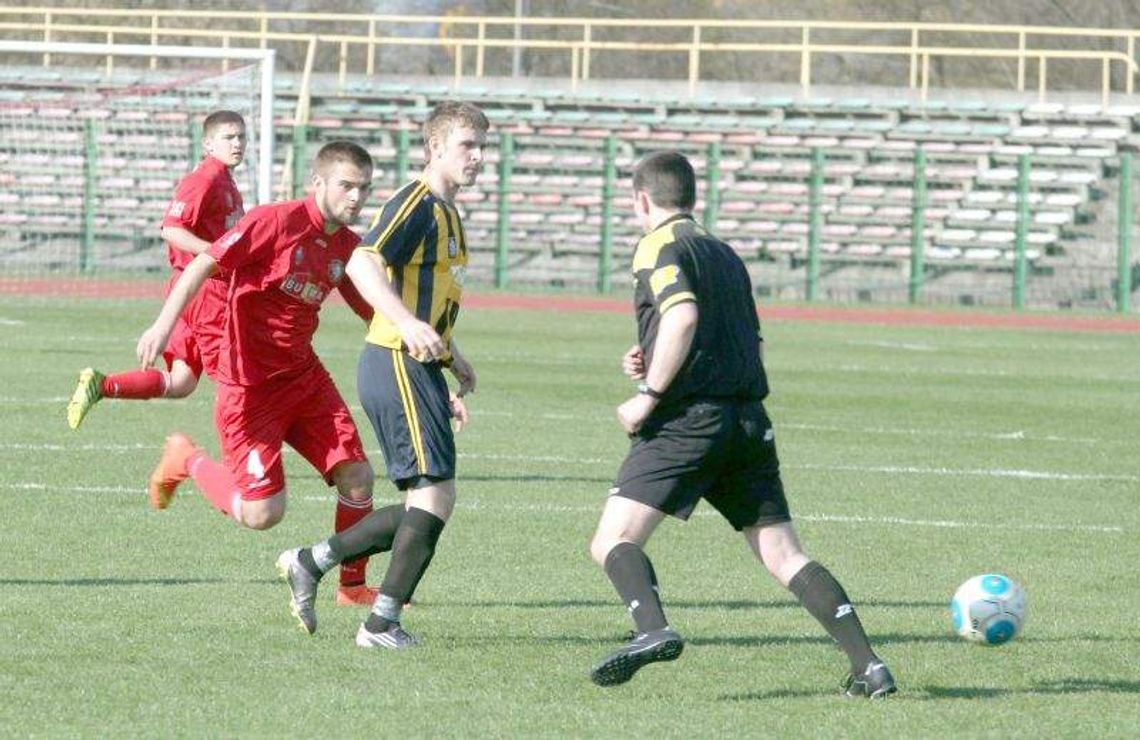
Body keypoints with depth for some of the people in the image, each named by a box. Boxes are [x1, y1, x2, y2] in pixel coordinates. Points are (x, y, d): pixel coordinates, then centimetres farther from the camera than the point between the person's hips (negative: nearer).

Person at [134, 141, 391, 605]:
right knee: (262, 513, -7)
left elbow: (377, 317, 15)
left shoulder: (348, 247, 4)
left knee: (357, 478, -5)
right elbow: (203, 265, -19)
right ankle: (186, 459, 20)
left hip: (305, 376, 6)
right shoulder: (276, 222, -17)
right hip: (249, 387, -6)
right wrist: (164, 325, -31)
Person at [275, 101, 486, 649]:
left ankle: (310, 562, 18)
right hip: (397, 364, -10)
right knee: (435, 496, -12)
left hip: (418, 368, 10)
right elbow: (362, 264, -27)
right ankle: (383, 624, -7)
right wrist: (408, 325, -39)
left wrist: (452, 362, 26)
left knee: (424, 508, 10)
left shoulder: (446, 214, 20)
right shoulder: (417, 203, -11)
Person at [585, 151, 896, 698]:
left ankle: (653, 629, -34)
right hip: (750, 420, 7)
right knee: (784, 557, 7)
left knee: (612, 541, -8)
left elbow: (683, 315, -21)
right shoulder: (724, 254, 23)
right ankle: (867, 666, -3)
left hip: (691, 418, -7)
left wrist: (648, 395, -16)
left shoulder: (660, 246, -2)